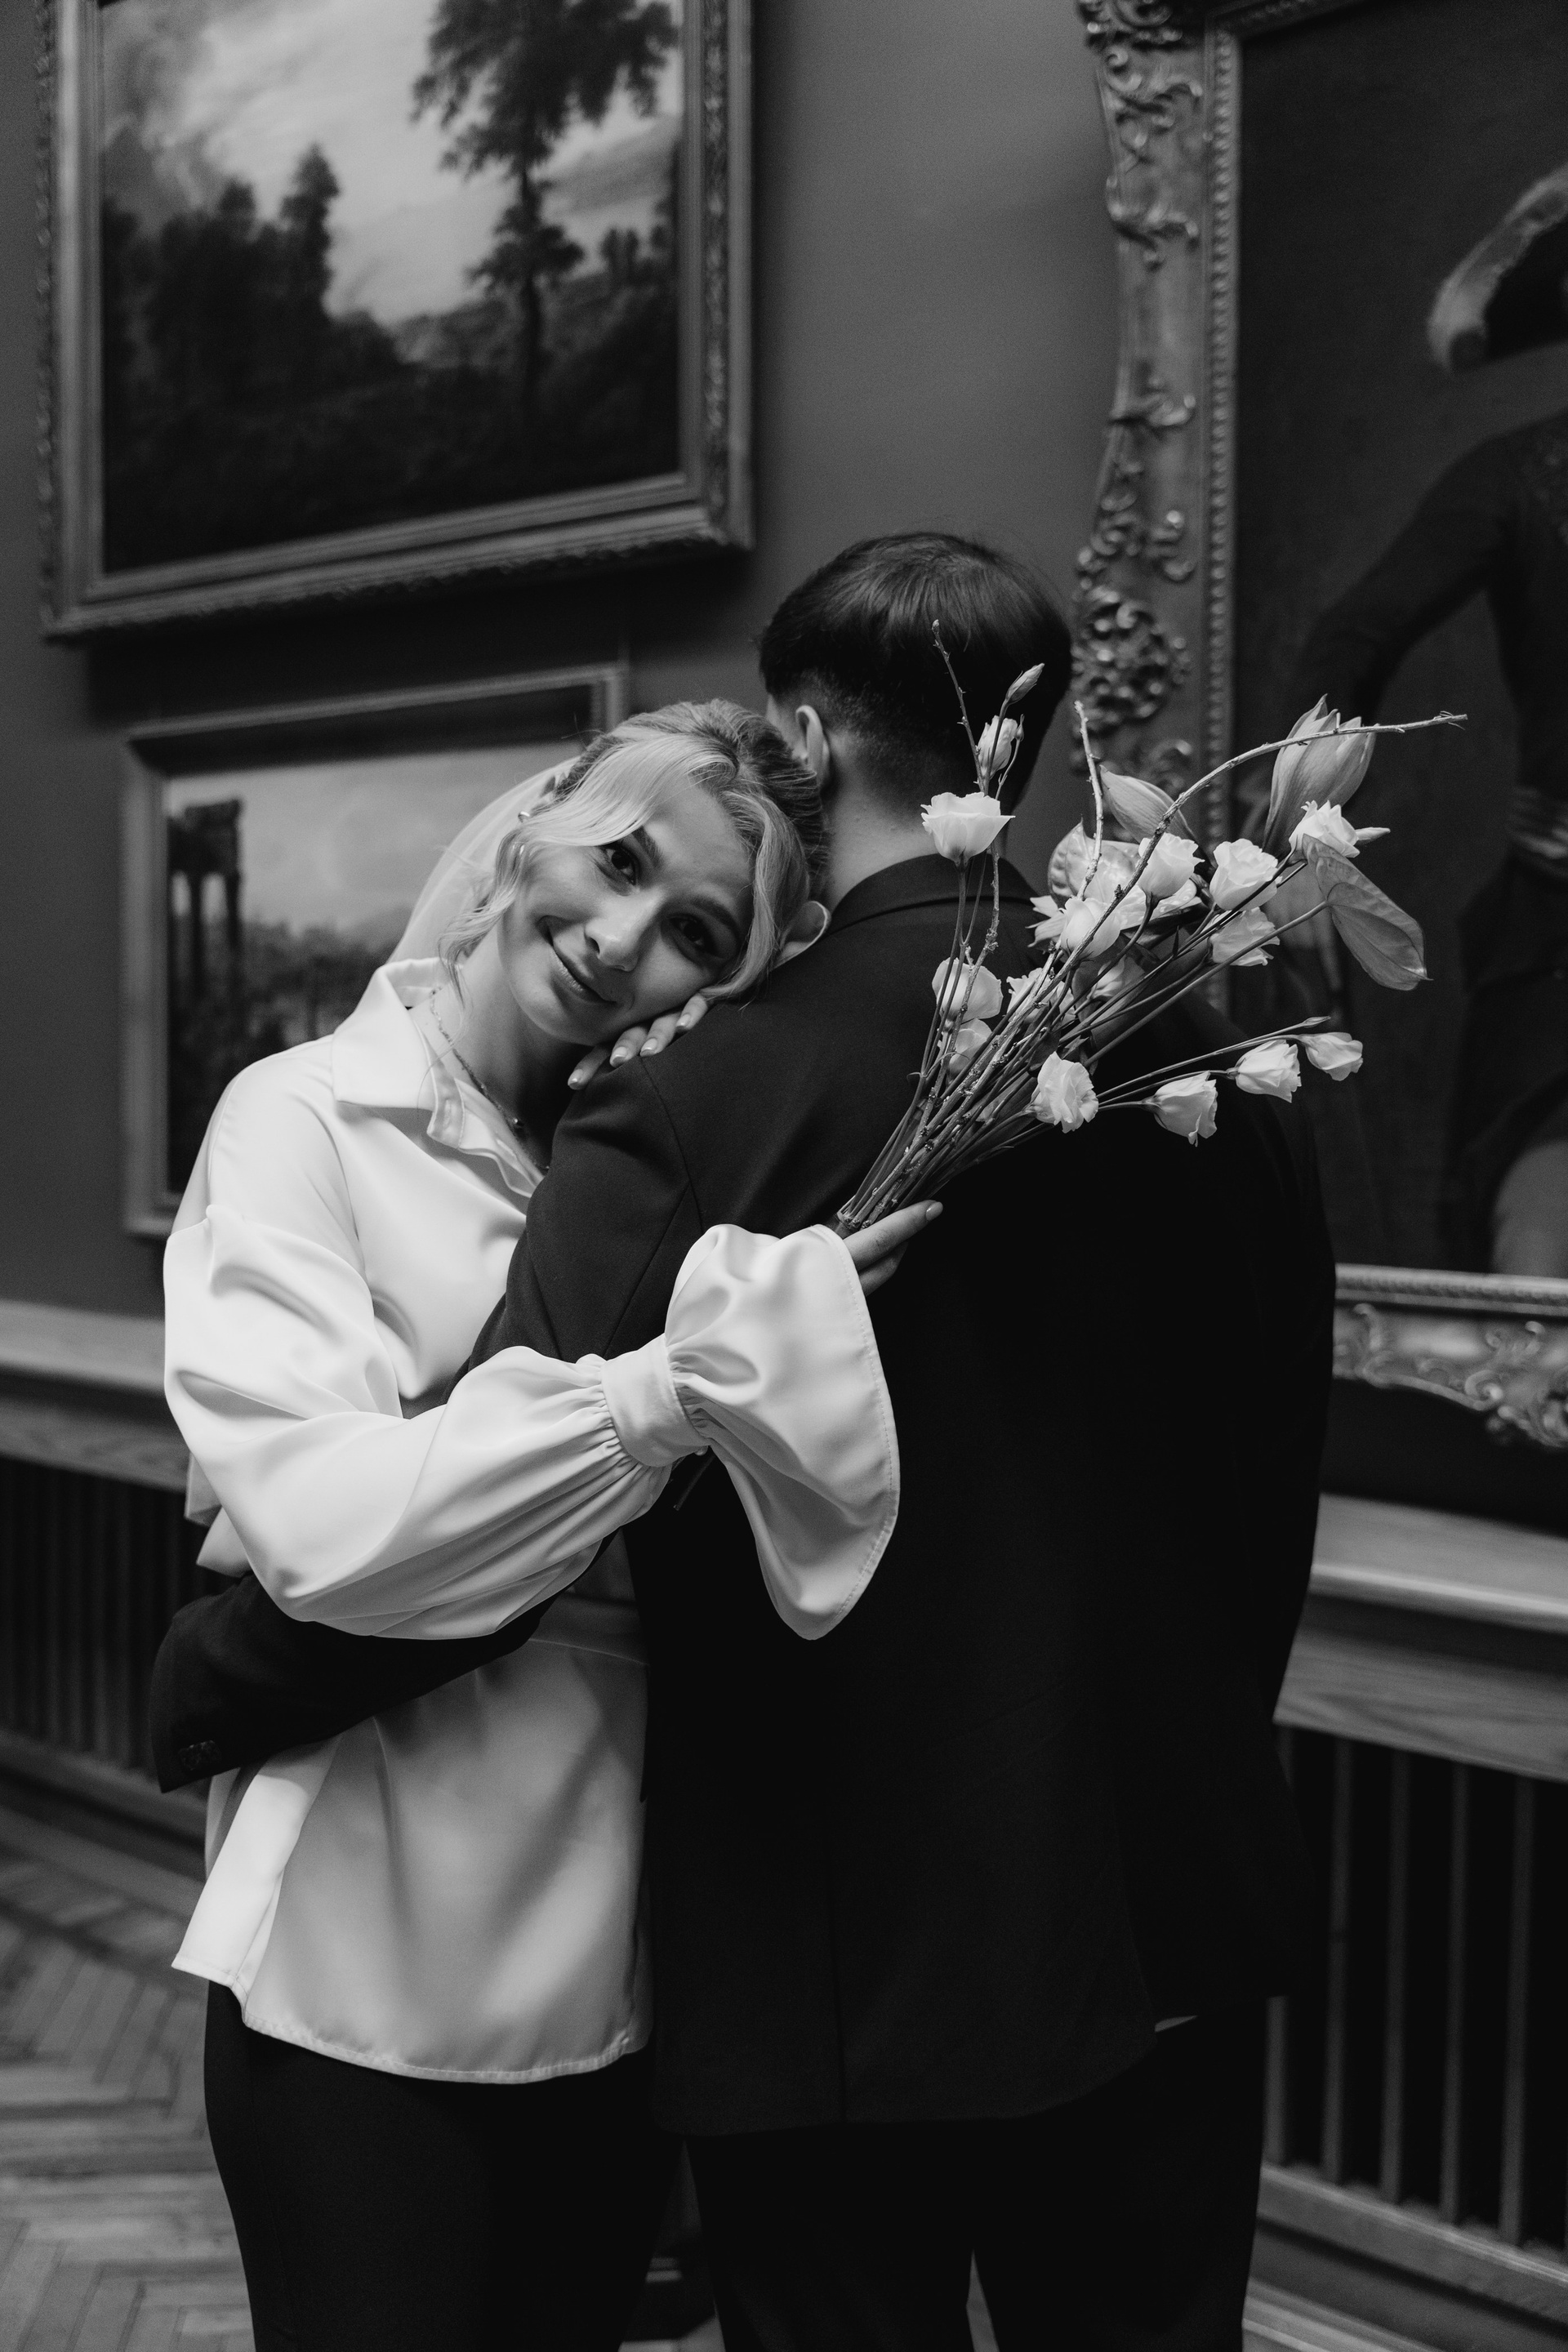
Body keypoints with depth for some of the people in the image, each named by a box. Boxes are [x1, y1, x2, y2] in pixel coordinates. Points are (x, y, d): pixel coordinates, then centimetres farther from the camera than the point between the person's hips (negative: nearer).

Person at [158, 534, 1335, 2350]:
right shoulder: (1212, 1076, -5)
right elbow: (1271, 1476, 6)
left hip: (839, 1961, -4)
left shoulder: (701, 1100, -20)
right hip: (1166, 1925, 5)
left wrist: (218, 1678, -4)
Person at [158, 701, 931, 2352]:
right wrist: (685, 1380, -22)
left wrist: (777, 1340, -20)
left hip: (616, 1963, 5)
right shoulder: (306, 1120, -8)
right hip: (368, 1972, -5)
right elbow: (324, 1523, -23)